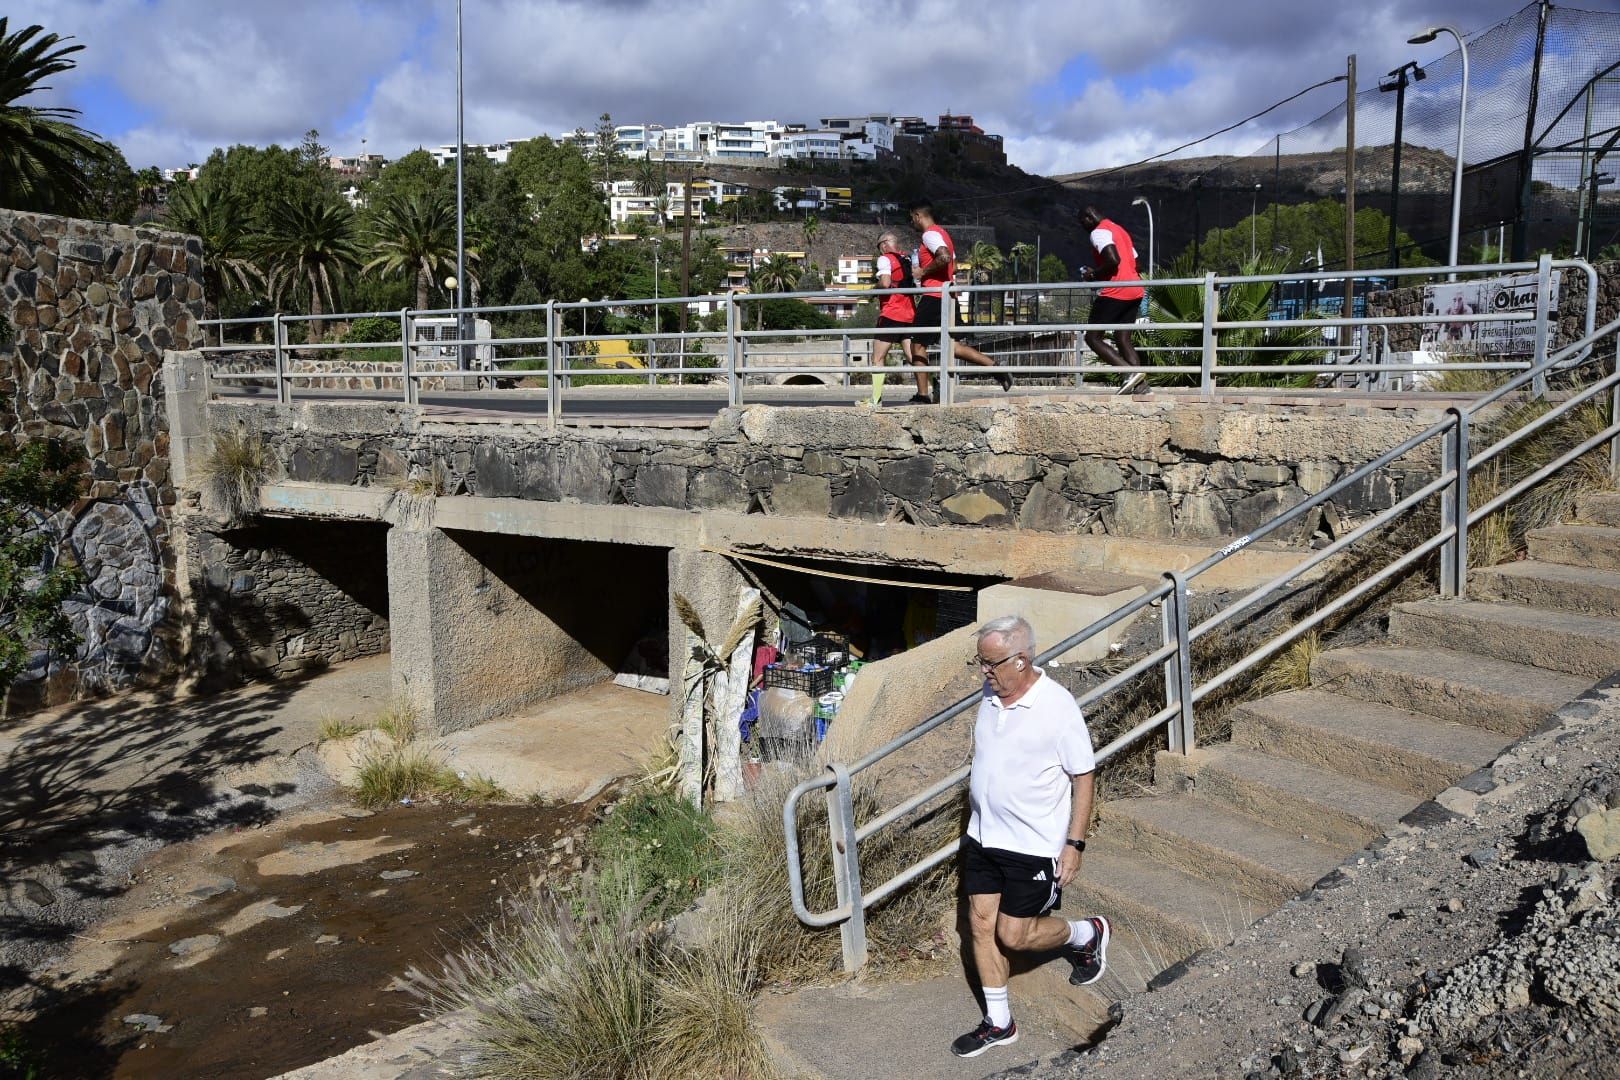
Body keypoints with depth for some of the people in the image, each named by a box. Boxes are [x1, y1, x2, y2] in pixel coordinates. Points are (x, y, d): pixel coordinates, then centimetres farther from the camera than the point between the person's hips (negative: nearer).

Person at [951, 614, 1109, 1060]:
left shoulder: (1058, 706, -20)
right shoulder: (990, 696, 1)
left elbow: (1084, 777, -14)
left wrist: (1074, 843, -15)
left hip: (1033, 845, -6)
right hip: (983, 836, 7)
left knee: (1013, 935, 0)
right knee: (981, 925, 8)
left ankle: (1087, 934, 28)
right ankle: (998, 1023, 24)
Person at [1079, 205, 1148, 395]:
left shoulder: (1099, 232, -6)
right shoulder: (1119, 230, 24)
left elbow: (1113, 260, -22)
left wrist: (1094, 274, -5)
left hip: (1115, 292, -9)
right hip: (1135, 291, 9)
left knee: (1092, 337, -2)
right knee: (1123, 338, 11)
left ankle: (1131, 372, -18)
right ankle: (1138, 383, -4)